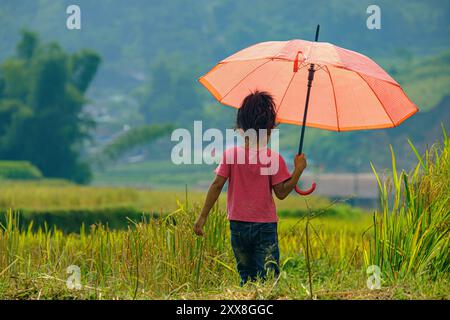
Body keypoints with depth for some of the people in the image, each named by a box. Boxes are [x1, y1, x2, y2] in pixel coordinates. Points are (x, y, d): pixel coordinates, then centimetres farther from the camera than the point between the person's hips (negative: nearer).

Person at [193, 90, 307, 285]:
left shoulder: (231, 154, -2)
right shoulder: (273, 158, -7)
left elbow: (217, 185, -5)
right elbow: (281, 192, -6)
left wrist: (203, 216, -1)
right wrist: (298, 170, 0)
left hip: (238, 225, 3)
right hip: (265, 225, -3)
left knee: (246, 277, 14)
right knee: (268, 278, -4)